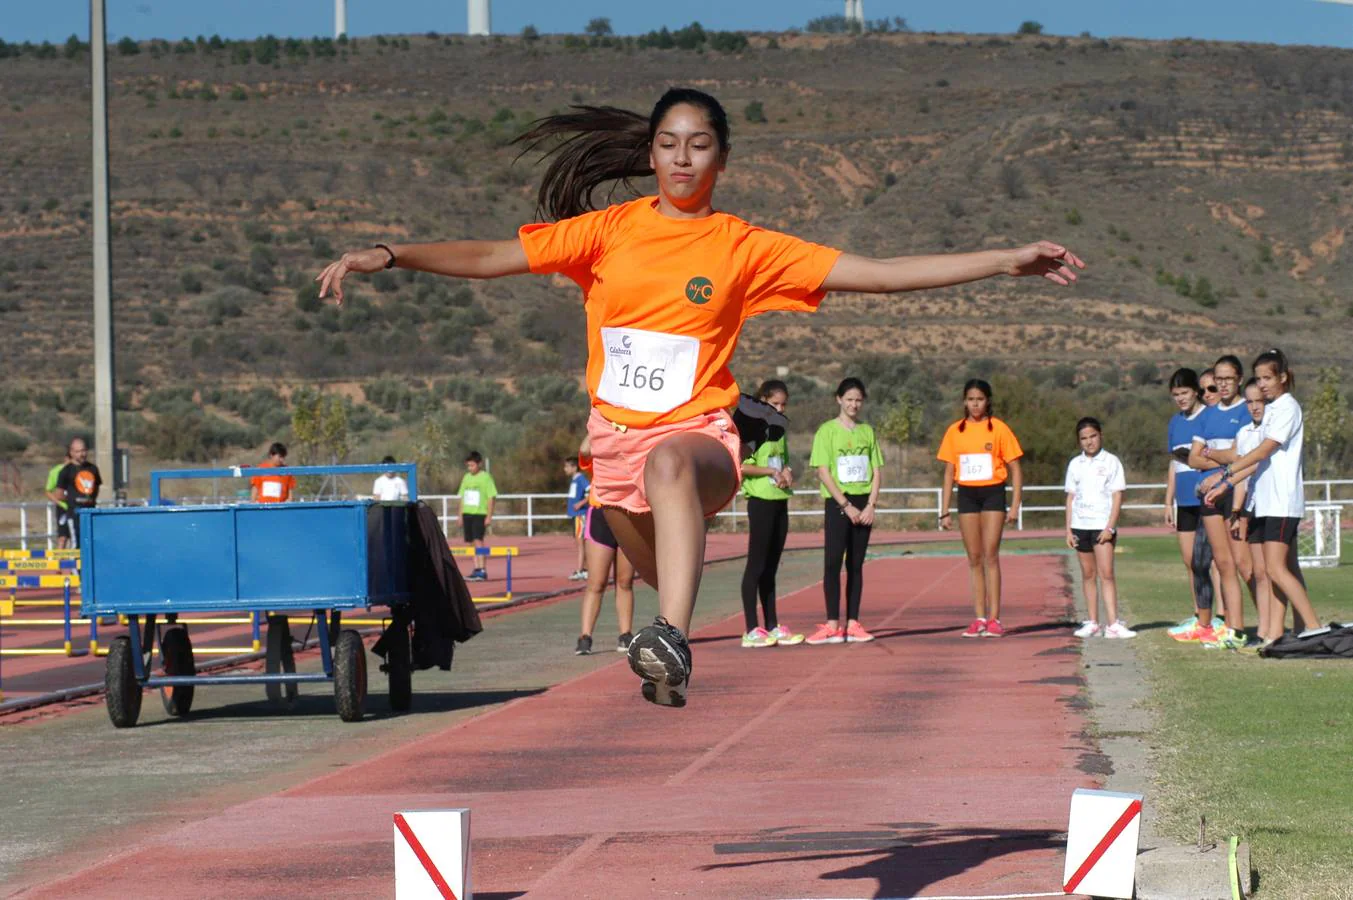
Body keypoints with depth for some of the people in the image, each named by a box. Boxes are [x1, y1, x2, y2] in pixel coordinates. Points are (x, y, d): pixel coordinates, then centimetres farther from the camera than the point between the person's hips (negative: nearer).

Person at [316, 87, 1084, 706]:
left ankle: (672, 644, -57)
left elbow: (879, 274, -2)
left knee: (670, 462, -39)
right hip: (617, 434, 4)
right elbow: (493, 257, 2)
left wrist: (1008, 261, -8)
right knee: (663, 574, 16)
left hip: (700, 436, -4)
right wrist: (386, 255, -10)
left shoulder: (746, 249, -1)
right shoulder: (610, 231, 4)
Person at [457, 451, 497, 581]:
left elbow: (491, 497, -7)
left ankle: (482, 570, -15)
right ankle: (477, 569, 13)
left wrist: (489, 516, -11)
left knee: (478, 540, -14)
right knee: (472, 542, 7)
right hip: (467, 513, 6)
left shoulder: (485, 477, -5)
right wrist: (461, 515, 14)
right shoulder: (466, 478, 13)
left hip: (480, 513, -6)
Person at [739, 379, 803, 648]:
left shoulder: (780, 430, 15)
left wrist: (787, 472, 2)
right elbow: (742, 465, -16)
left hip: (780, 501, 7)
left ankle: (773, 626, 13)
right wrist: (772, 471, -16)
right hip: (760, 501, -7)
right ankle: (752, 630, -5)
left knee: (771, 566, 10)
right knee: (757, 564, -6)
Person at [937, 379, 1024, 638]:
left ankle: (994, 619, -9)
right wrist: (944, 512, 8)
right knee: (974, 558, 4)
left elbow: (1015, 470, 1)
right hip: (966, 495, 3)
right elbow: (949, 473, 12)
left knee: (990, 555, -9)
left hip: (993, 493, -3)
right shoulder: (955, 432, 8)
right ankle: (979, 618, 7)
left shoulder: (999, 429, -1)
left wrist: (1015, 505, -7)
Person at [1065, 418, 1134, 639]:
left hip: (1103, 525, -4)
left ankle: (1112, 624, -15)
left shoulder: (1111, 462, 0)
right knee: (1088, 574, 7)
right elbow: (1071, 498, 13)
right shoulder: (1075, 464, 10)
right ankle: (1093, 622, 12)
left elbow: (1117, 497, -3)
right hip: (1080, 525, 4)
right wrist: (1068, 530, 6)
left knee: (1106, 574, -10)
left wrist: (1109, 527, -12)